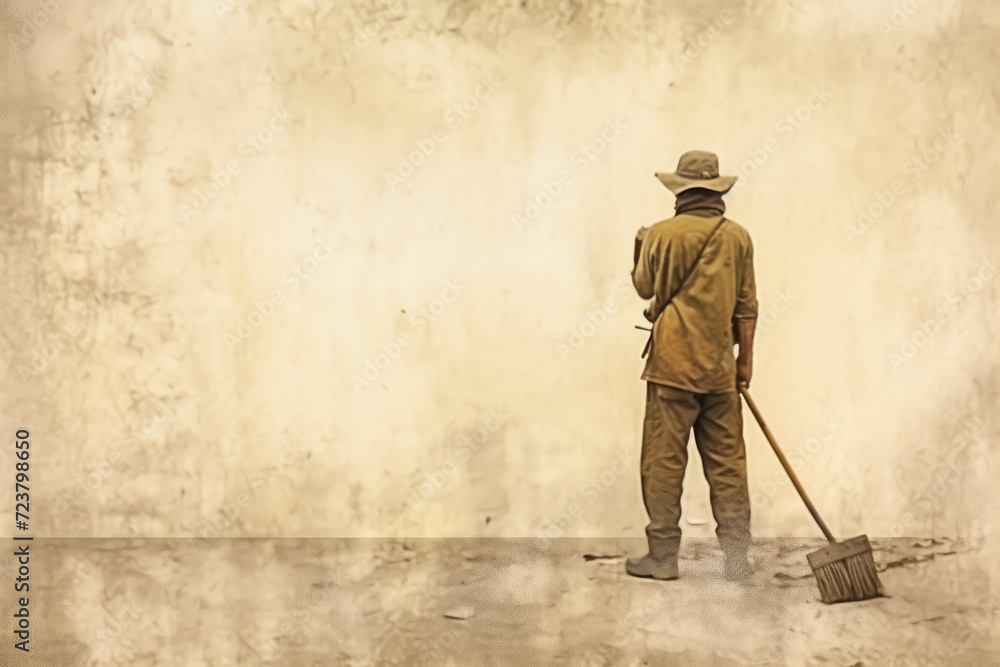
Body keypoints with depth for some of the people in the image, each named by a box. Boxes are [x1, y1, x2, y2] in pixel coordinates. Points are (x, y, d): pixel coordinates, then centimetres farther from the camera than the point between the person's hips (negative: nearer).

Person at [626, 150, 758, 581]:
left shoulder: (662, 234, -6)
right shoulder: (738, 237, 2)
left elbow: (644, 288, 11)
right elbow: (746, 306, 5)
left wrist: (640, 248, 29)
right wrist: (745, 359, 15)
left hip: (672, 365, -3)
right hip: (720, 368, 3)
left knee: (663, 461, 3)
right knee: (727, 462, 8)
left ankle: (662, 556, 7)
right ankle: (737, 557, 12)